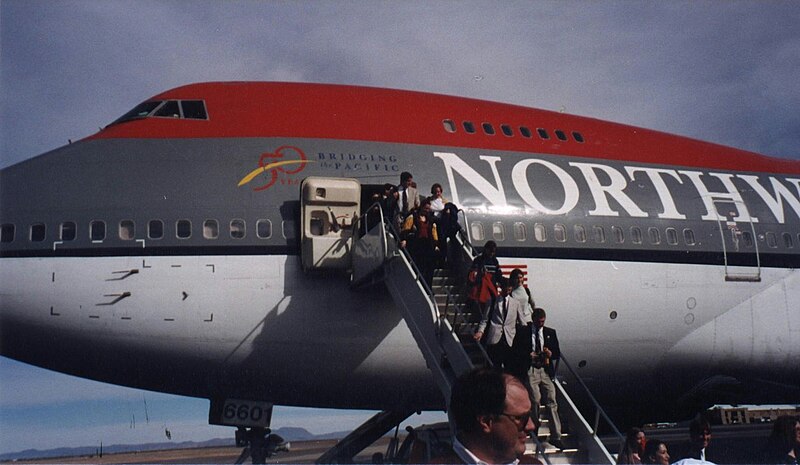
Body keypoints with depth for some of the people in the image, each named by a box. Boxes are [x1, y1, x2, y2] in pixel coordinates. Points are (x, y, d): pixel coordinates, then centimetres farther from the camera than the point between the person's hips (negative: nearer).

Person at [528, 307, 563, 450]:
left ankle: (555, 436, -4)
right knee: (535, 400, -11)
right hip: (531, 370, -2)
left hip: (546, 370, 2)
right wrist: (527, 355, -12)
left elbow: (558, 353, 12)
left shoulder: (550, 332, 12)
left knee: (551, 401, -5)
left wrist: (551, 353, -10)